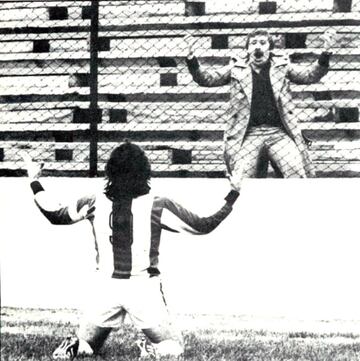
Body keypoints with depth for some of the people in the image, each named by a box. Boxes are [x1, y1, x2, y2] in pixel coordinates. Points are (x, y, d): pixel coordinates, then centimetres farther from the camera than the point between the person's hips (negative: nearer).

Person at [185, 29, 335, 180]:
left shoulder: (282, 67, 16)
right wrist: (191, 57, -7)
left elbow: (310, 75, 8)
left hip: (278, 132, 0)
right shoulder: (236, 69, 15)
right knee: (241, 180, -19)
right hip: (249, 133, 0)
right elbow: (206, 78, 10)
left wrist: (325, 53, -9)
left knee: (298, 175, -20)